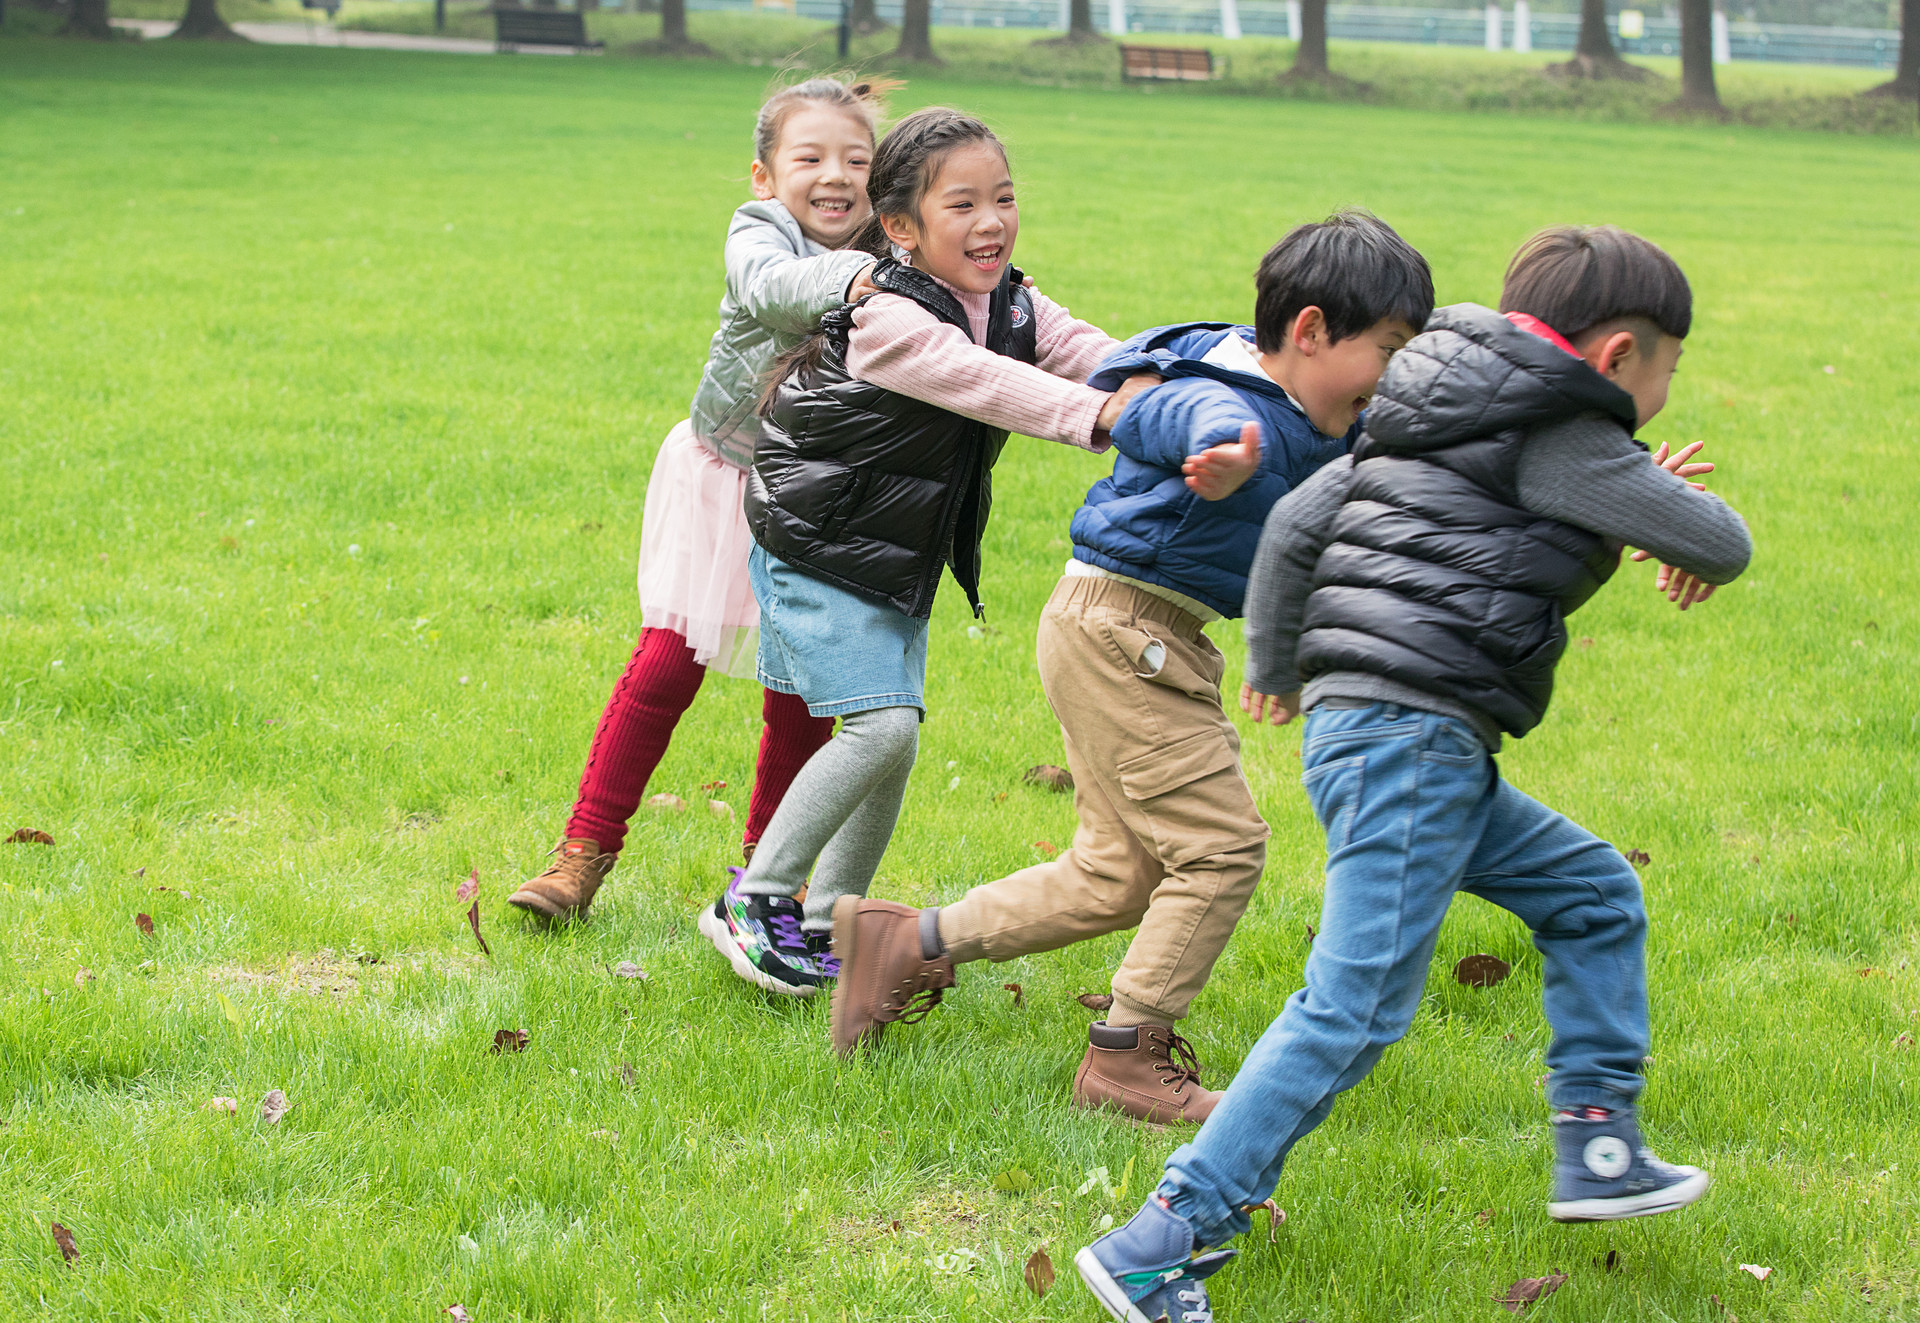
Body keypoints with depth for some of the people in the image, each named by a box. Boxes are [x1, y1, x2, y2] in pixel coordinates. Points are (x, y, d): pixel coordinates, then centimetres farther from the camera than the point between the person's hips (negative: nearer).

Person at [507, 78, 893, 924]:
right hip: (721, 476, -2)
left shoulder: (889, 259, -5)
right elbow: (766, 289, -37)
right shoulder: (760, 231, -15)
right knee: (665, 665, -5)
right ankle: (586, 852, 7)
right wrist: (846, 278, -56)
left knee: (800, 695, 3)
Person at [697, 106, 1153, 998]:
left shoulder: (1016, 309, 0)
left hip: (902, 561, 8)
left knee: (895, 734, 6)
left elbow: (1097, 357, -14)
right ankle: (754, 902, -3)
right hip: (819, 554, -8)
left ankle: (833, 920, 20)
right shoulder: (886, 320, -25)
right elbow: (986, 385, -39)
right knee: (882, 726, -15)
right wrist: (1097, 414, -53)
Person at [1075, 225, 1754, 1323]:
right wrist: (1708, 555, 24)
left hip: (1359, 730, 10)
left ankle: (1598, 1148, 21)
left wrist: (1274, 666, 32)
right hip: (1410, 733, -10)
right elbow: (1718, 543, -1)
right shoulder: (1564, 443, -5)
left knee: (1596, 895, 20)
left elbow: (1293, 523, 20)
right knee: (1357, 1007, -13)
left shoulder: (1431, 429, 20)